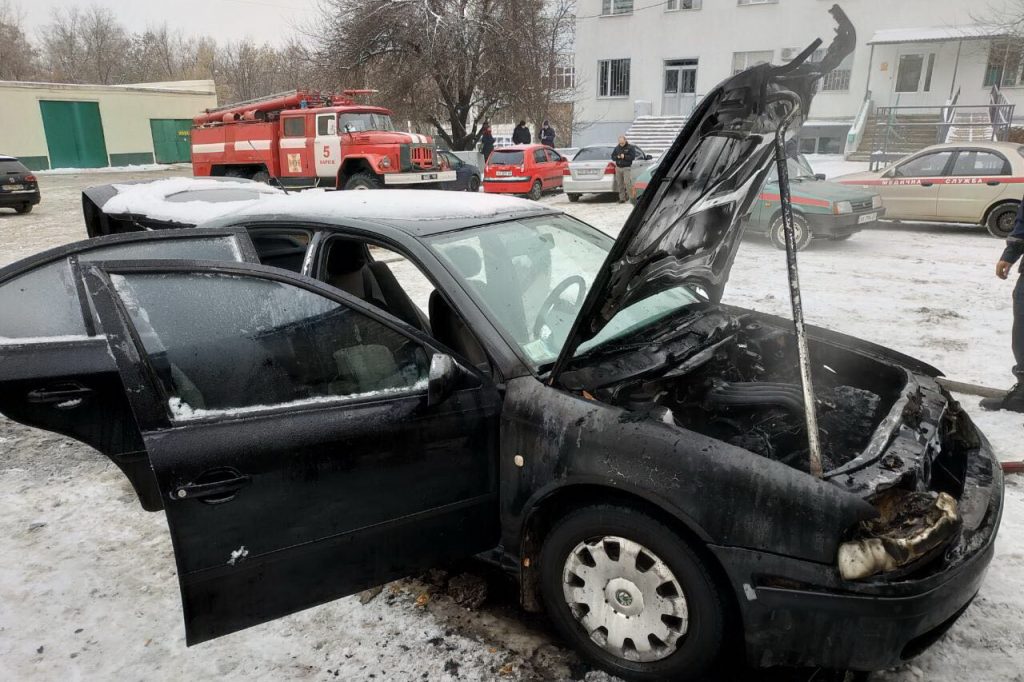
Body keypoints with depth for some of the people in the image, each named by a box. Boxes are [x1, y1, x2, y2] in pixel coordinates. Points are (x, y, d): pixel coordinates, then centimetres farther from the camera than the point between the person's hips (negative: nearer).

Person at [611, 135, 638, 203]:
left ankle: (631, 197, -1)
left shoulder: (630, 148, -1)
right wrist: (617, 157, -9)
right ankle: (622, 198, 6)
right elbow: (612, 157, 12)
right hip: (618, 168, 5)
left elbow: (633, 157, -9)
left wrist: (624, 157, -18)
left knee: (627, 183, -13)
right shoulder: (617, 148, 13)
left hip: (627, 168, -4)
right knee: (620, 184, 2)